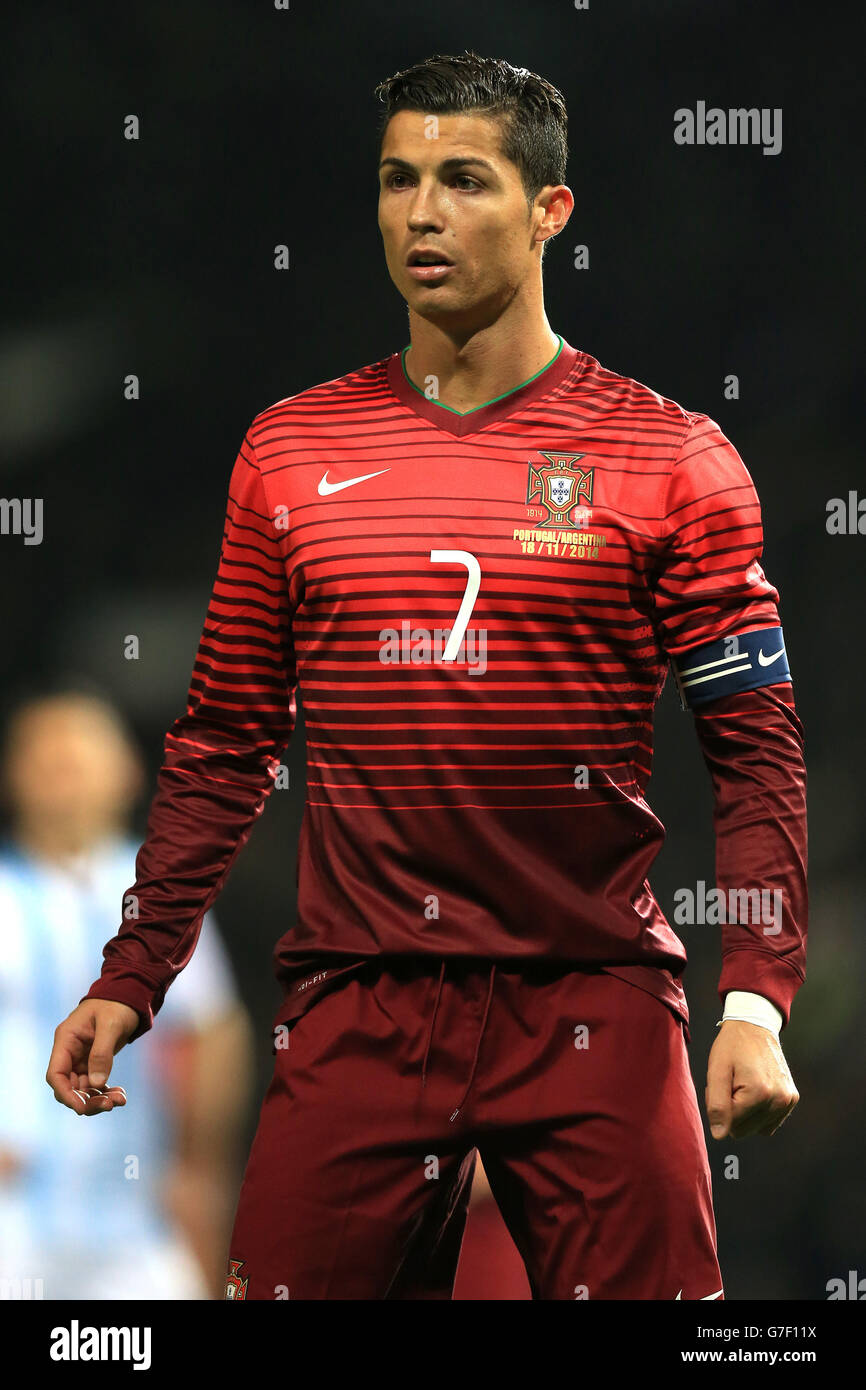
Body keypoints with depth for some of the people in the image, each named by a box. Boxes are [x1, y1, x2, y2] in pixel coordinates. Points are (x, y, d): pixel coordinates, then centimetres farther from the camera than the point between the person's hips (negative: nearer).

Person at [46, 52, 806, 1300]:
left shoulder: (671, 459, 1)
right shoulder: (290, 449, 10)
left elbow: (758, 752, -1)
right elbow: (223, 745, 15)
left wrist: (758, 1002, -12)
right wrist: (132, 978, 7)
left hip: (596, 1006, -2)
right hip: (354, 1009, 2)